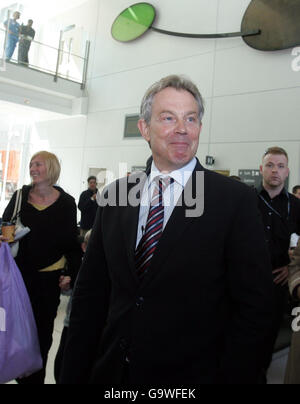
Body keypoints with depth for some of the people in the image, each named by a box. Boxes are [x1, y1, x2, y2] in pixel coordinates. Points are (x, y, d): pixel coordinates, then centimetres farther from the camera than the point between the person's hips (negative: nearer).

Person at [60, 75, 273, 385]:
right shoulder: (114, 196, -1)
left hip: (191, 376, -3)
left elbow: (252, 307, -11)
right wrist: (73, 374, 2)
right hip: (110, 372, 4)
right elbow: (90, 292, 3)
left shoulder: (235, 200, -12)